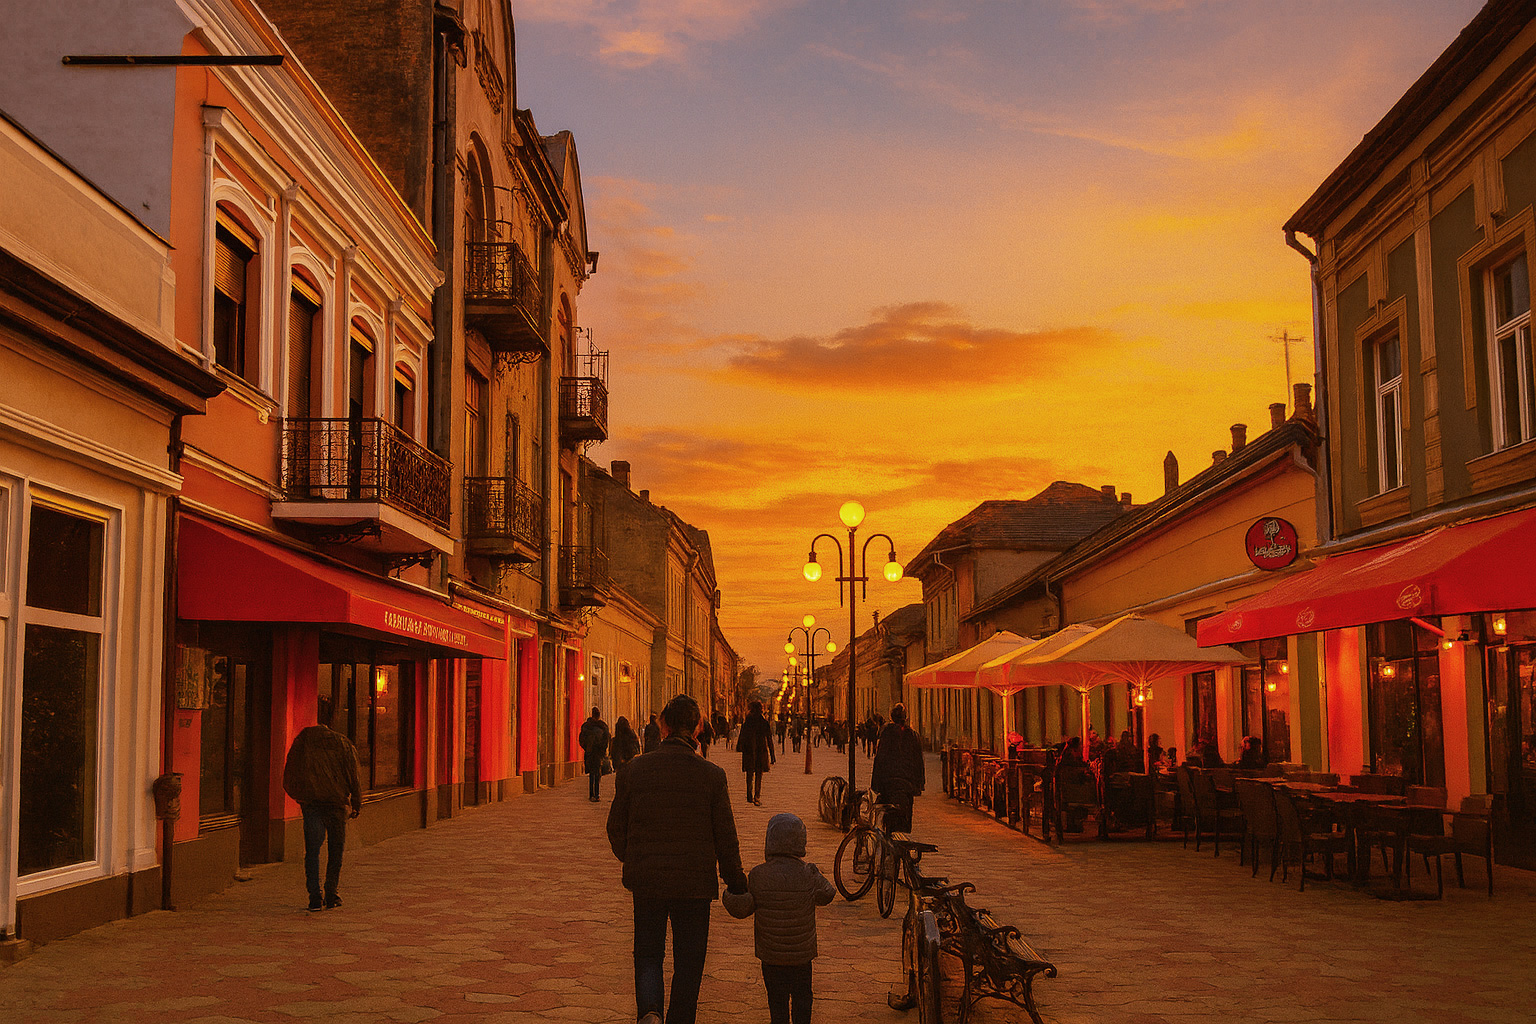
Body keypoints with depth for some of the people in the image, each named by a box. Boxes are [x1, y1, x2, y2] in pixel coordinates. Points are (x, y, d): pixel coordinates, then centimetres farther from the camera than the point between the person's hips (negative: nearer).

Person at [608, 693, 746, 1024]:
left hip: (645, 881, 1)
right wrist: (735, 881, 10)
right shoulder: (712, 775, -10)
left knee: (648, 955, 12)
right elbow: (725, 838, -4)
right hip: (694, 883, -1)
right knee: (688, 961, 13)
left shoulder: (633, 770, -6)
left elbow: (616, 829, 3)